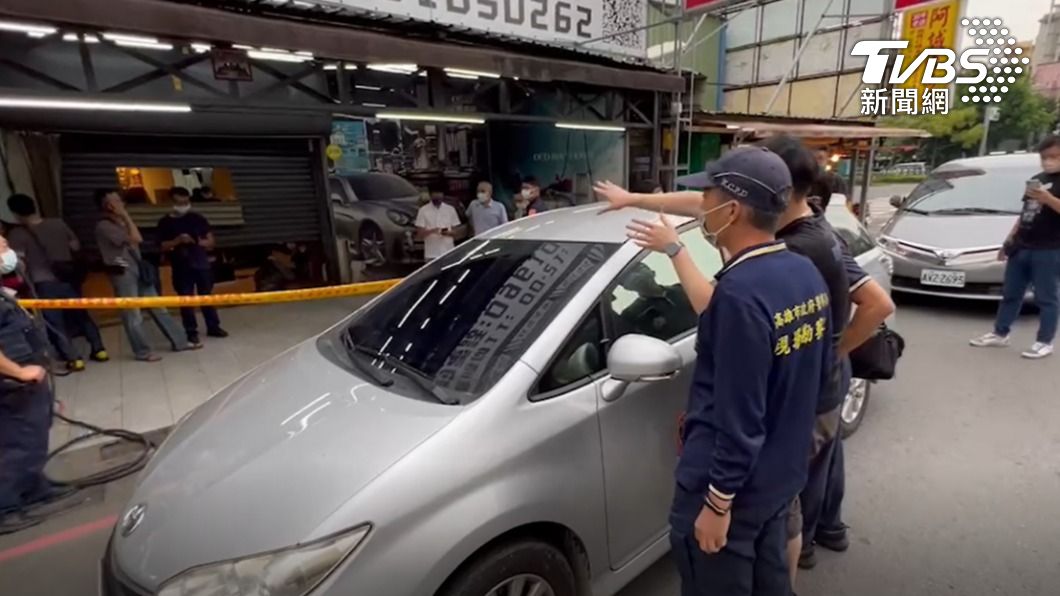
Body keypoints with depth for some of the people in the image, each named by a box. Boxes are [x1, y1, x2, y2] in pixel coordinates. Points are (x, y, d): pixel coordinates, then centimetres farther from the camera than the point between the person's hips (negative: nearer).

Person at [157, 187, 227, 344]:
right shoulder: (165, 222, 1)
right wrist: (177, 241, -18)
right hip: (181, 267, -2)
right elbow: (163, 246, -1)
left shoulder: (198, 219, 8)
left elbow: (210, 241, 8)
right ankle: (191, 332, 9)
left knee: (207, 296, 9)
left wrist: (199, 242, -13)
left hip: (201, 263, 2)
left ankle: (213, 327, 19)